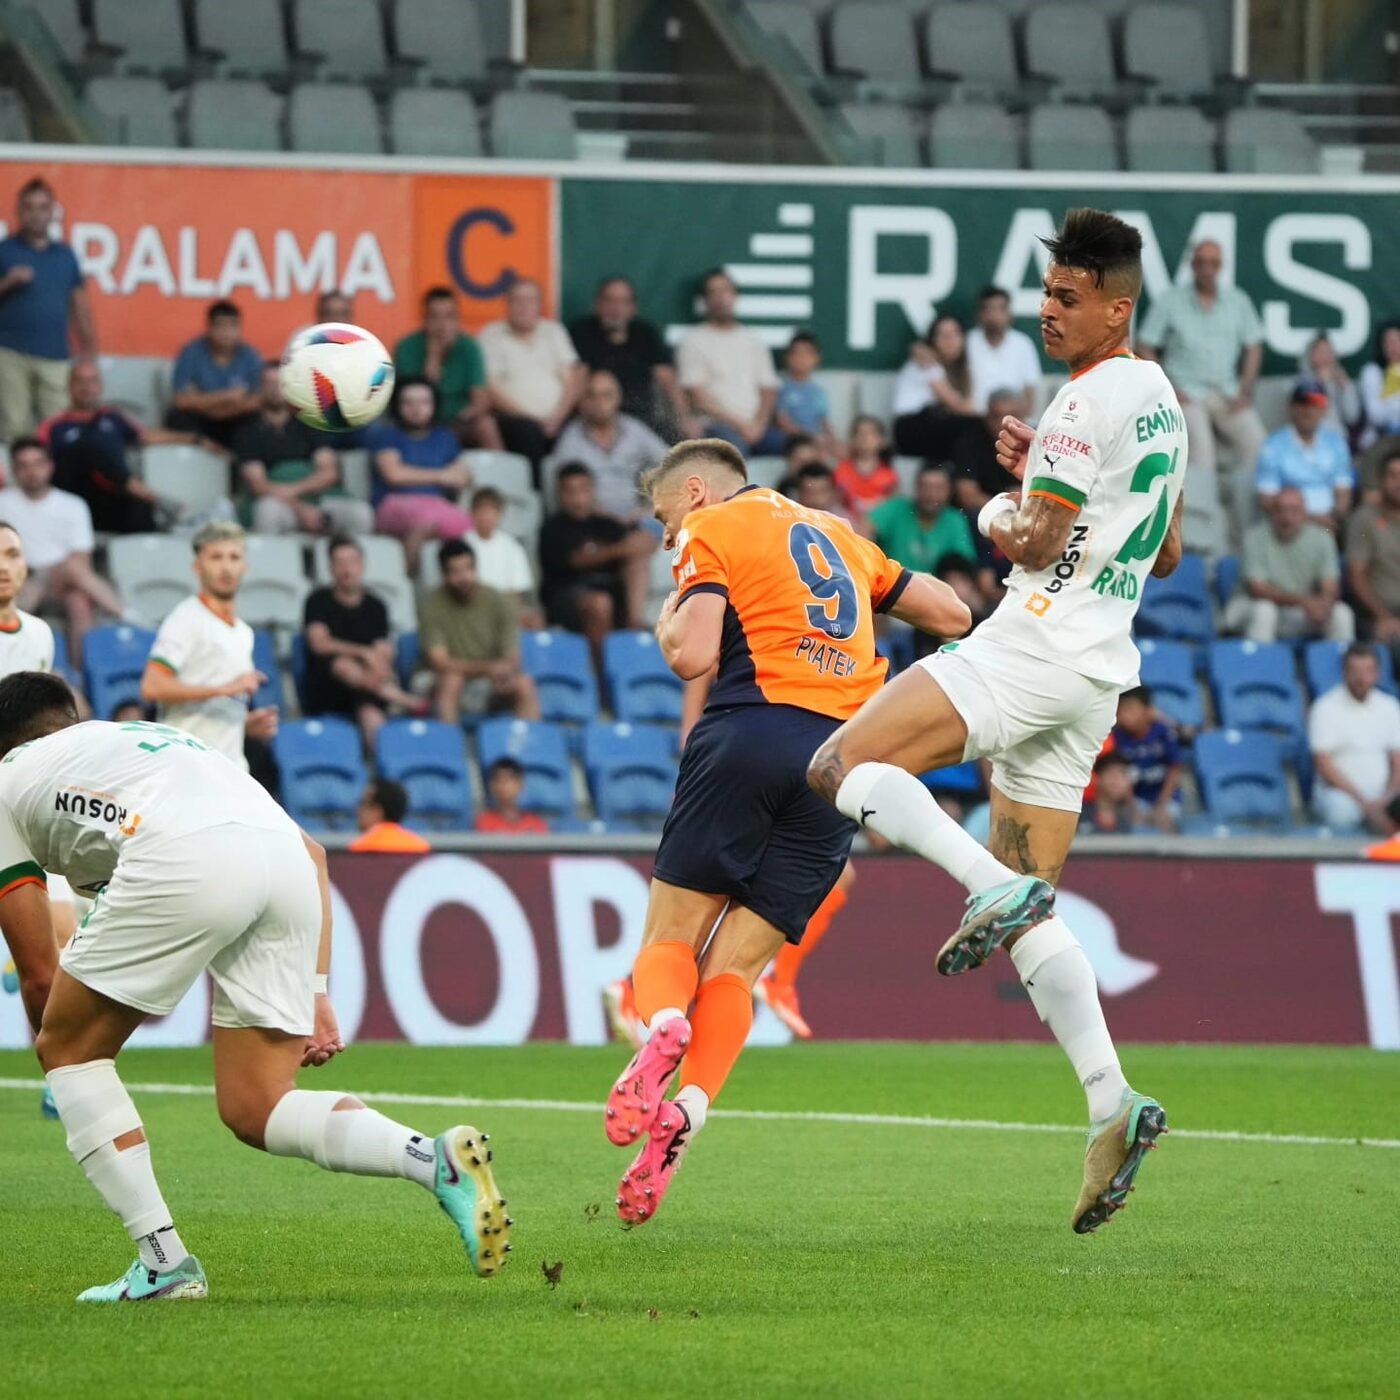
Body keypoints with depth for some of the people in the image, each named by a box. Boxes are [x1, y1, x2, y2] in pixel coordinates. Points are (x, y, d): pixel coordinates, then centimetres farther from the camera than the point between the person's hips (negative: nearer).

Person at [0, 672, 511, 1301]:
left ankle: (163, 1260, 9)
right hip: (286, 861, 6)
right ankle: (439, 1160, -12)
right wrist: (314, 990, 26)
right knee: (254, 1111, 12)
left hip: (184, 862, -6)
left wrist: (53, 1043, 44)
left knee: (69, 1048, 17)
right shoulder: (158, 740, 43)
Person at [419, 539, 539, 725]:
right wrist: (487, 668, -31)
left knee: (524, 684, -27)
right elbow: (438, 663, -18)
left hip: (495, 690, 2)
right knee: (450, 679, -35)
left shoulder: (497, 601, -4)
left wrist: (507, 670, -32)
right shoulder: (431, 606, -11)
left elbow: (512, 659, -6)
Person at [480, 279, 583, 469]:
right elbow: (491, 390, -1)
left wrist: (557, 416, -5)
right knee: (527, 431, -34)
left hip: (555, 419, 3)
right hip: (514, 418, -3)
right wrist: (526, 416, -10)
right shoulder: (491, 336, 7)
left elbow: (573, 382, 12)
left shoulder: (554, 331, 18)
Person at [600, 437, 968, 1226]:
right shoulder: (839, 536, 27)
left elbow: (693, 657, -5)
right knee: (735, 968, 2)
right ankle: (687, 1114, -23)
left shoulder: (712, 530, 8)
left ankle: (662, 1025, -32)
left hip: (754, 732, -5)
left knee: (671, 936, 3)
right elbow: (952, 614, 29)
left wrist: (668, 618, 16)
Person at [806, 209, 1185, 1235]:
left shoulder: (1095, 398, -12)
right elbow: (1165, 557, 29)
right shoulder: (1161, 402, 18)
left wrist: (998, 514, 9)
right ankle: (1113, 1104, -5)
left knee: (842, 767, -12)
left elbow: (1034, 542, -14)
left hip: (1038, 646, -10)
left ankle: (994, 888, -27)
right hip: (1096, 673, 10)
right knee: (1032, 908, 8)